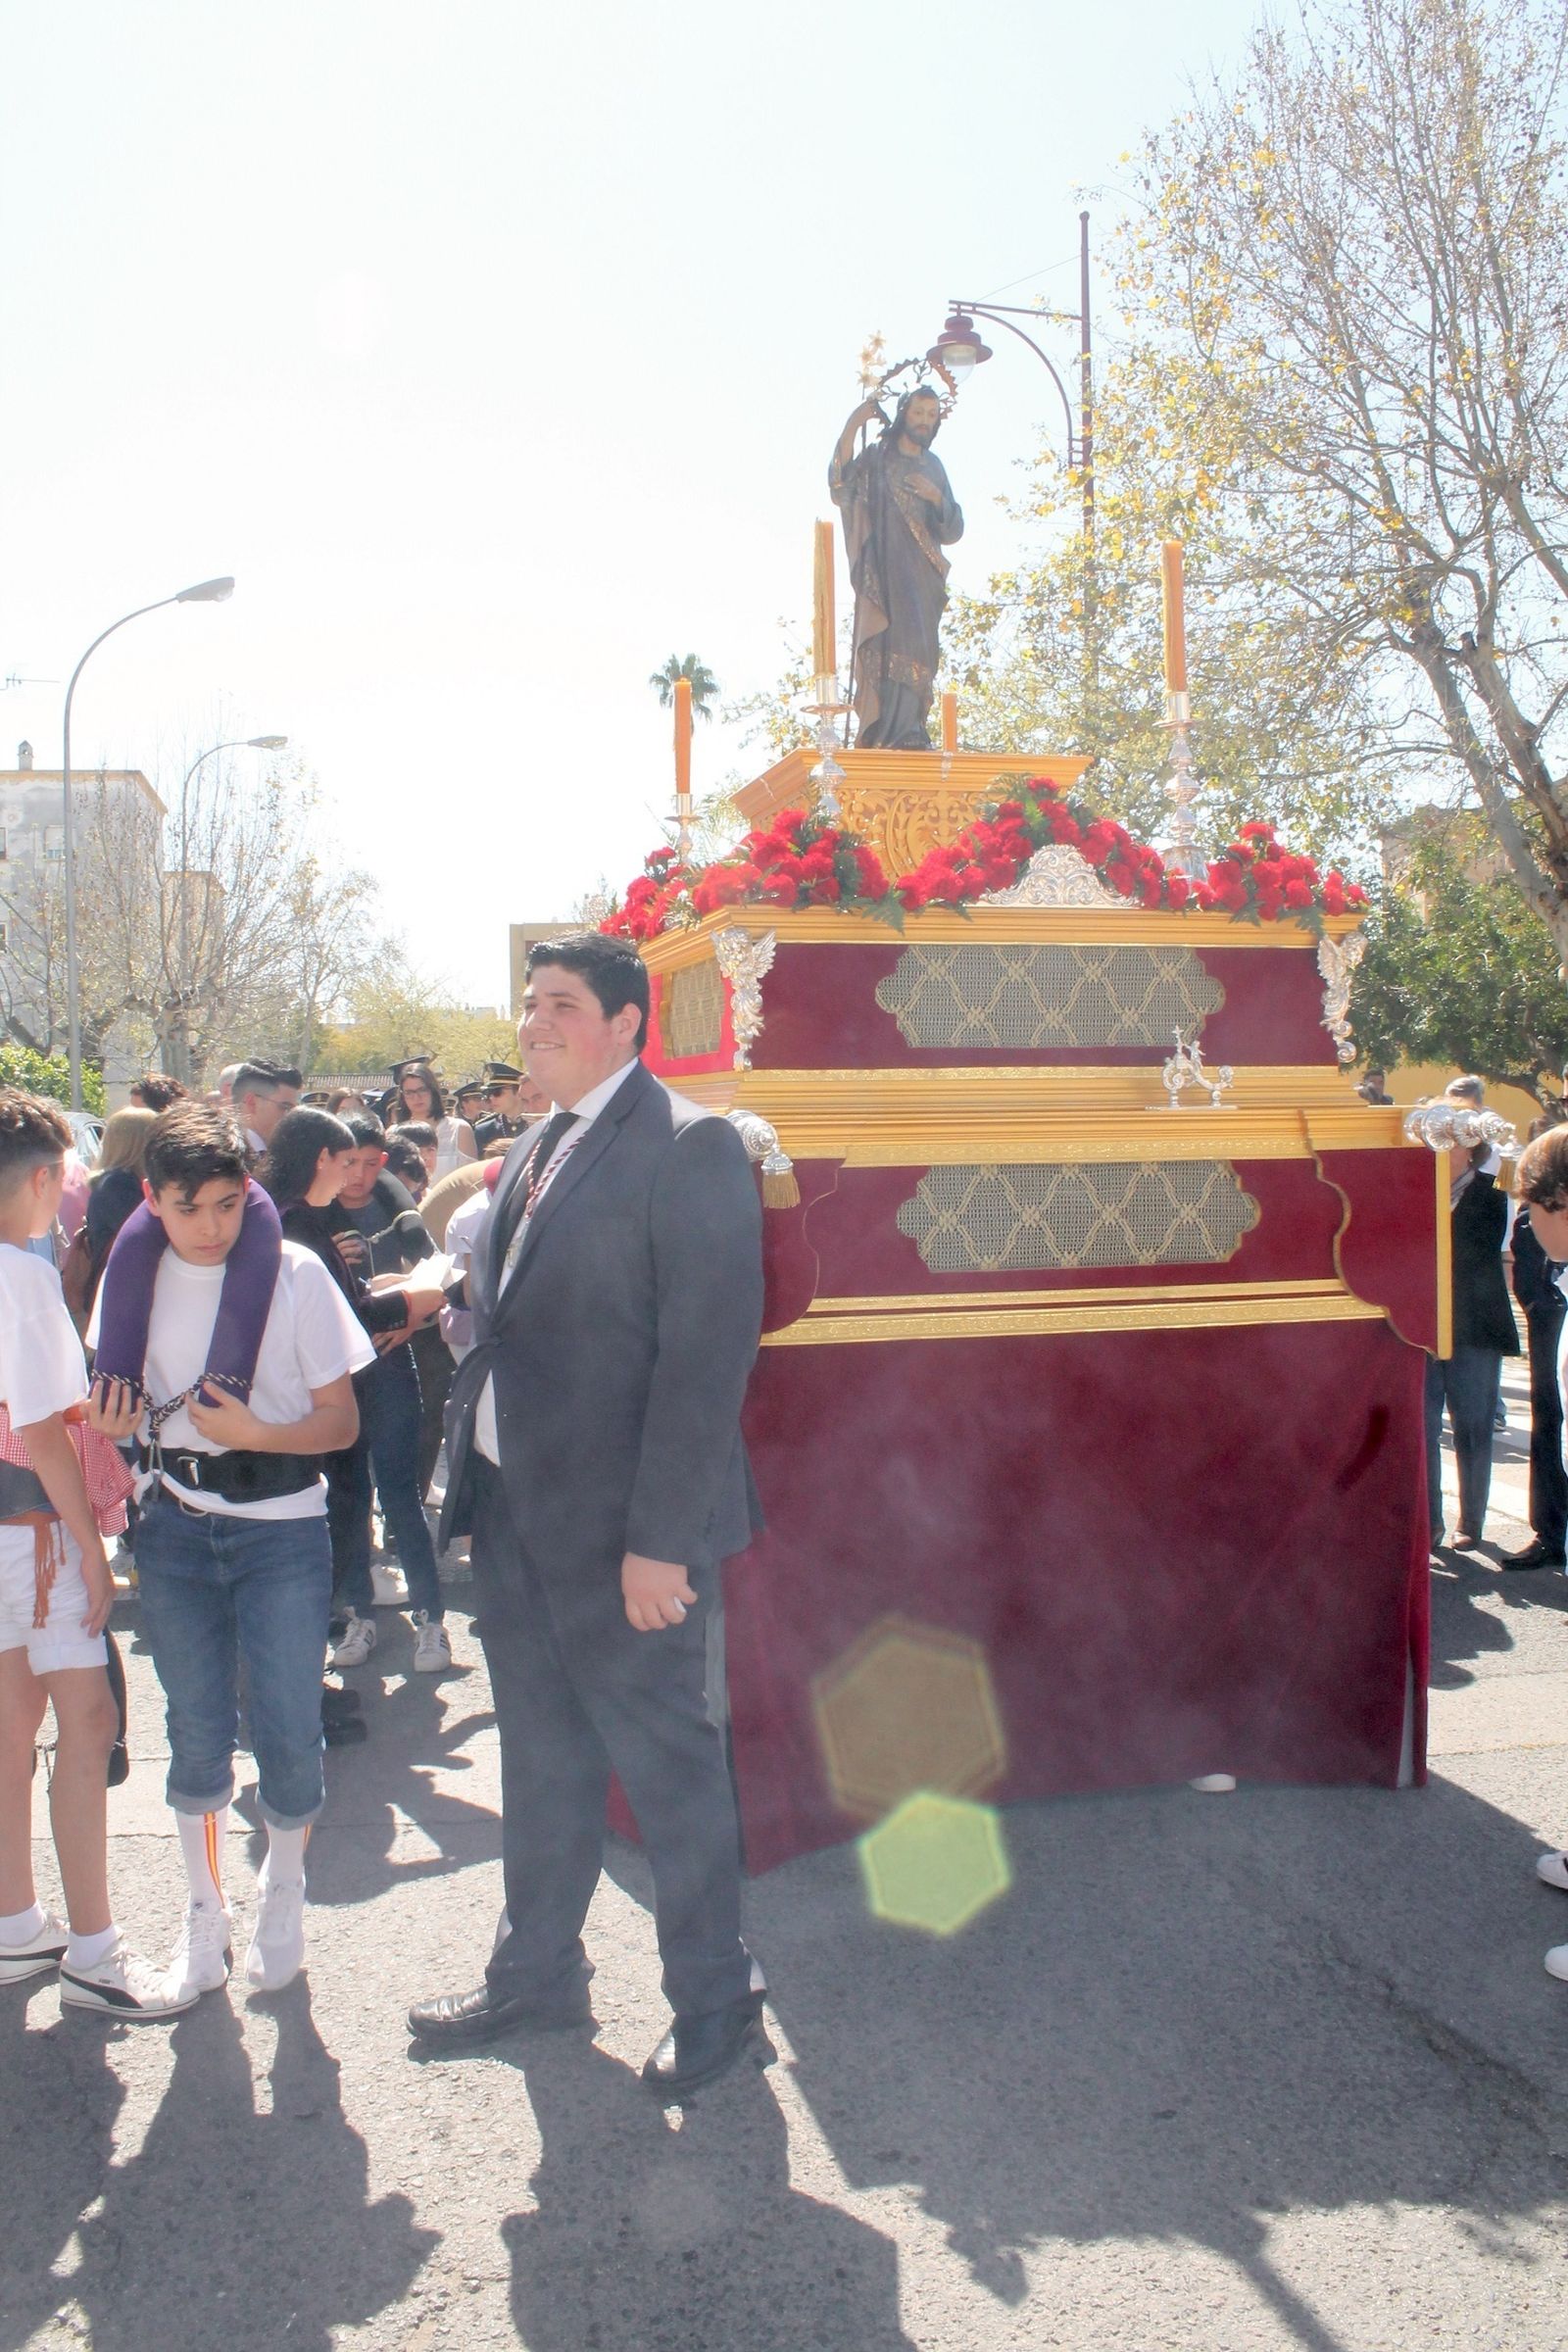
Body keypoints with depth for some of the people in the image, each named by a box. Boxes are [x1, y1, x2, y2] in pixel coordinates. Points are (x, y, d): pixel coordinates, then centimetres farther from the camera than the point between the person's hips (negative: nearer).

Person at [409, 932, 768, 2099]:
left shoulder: (689, 1145, -15)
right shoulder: (534, 1151, 12)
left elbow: (709, 1349, -19)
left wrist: (659, 1538, -21)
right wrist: (474, 1468, 9)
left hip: (623, 1522, -8)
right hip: (516, 1510, 8)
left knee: (668, 1761, 7)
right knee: (541, 1757, 20)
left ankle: (716, 1999, 26)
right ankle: (538, 1968, 39)